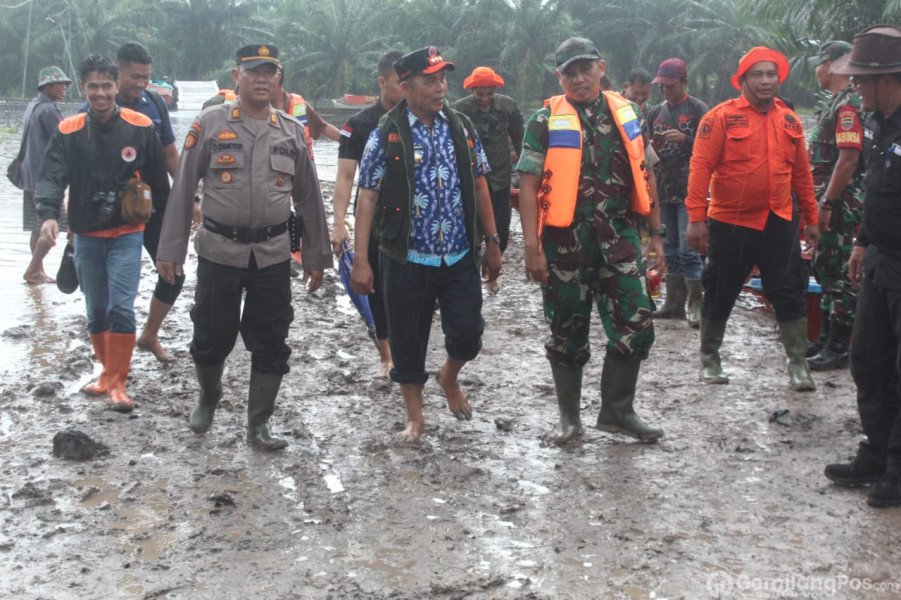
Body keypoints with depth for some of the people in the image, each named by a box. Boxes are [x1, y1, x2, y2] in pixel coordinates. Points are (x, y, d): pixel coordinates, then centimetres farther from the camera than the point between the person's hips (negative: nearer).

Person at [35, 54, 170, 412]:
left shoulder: (140, 128, -5)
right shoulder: (68, 132, -3)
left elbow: (158, 180, 3)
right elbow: (51, 176, -13)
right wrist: (48, 213, -31)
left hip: (127, 234, -2)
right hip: (87, 235, 3)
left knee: (121, 307, -12)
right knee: (96, 311, 12)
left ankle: (117, 382, -3)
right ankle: (109, 371, 30)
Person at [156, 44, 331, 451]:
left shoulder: (292, 132, 7)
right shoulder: (210, 124, -1)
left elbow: (308, 198, 12)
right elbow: (182, 189, -1)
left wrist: (316, 257, 11)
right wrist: (170, 250, -4)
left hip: (273, 255, 2)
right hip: (219, 250, -2)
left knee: (270, 344, 5)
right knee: (211, 337, 8)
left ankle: (258, 425, 19)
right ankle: (208, 398, 38)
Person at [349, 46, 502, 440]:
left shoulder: (462, 128, 6)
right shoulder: (386, 136, -6)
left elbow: (479, 186, 12)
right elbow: (367, 197, -7)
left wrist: (492, 243, 11)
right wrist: (360, 260, -11)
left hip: (460, 257, 3)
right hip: (407, 260, -3)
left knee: (468, 334, 1)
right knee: (408, 342, 7)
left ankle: (450, 378, 35)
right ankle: (415, 418, 26)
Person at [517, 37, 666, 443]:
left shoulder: (625, 113, 9)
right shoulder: (546, 121, -3)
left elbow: (643, 176, 15)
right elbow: (529, 186, -7)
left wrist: (655, 232, 14)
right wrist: (532, 247, -13)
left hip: (619, 239, 3)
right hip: (566, 242, -3)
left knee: (636, 329, 1)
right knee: (567, 333, 8)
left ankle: (617, 411, 20)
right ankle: (569, 416, 25)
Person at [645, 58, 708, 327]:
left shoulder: (698, 109, -1)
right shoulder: (655, 113, 15)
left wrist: (684, 140, -20)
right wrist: (653, 147, -4)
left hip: (689, 190, -6)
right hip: (663, 190, 6)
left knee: (689, 248, -9)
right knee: (670, 248, 10)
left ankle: (696, 304, -4)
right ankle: (674, 302, 17)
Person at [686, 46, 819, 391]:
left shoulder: (789, 121, 8)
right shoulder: (722, 117, -7)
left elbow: (801, 173, 14)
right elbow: (700, 167, -11)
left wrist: (811, 218, 14)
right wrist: (696, 218, -17)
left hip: (779, 224, 4)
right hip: (730, 223, -3)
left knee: (789, 295, 5)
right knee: (720, 294, 9)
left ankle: (798, 364, 14)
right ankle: (709, 359, 25)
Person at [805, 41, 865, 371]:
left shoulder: (848, 104, -15)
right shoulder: (837, 103, 17)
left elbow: (849, 158, -23)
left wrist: (827, 203, -24)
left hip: (839, 204, -11)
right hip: (829, 201, 11)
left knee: (838, 274, -6)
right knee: (825, 269, 16)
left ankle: (838, 347, -1)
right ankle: (826, 337, 25)